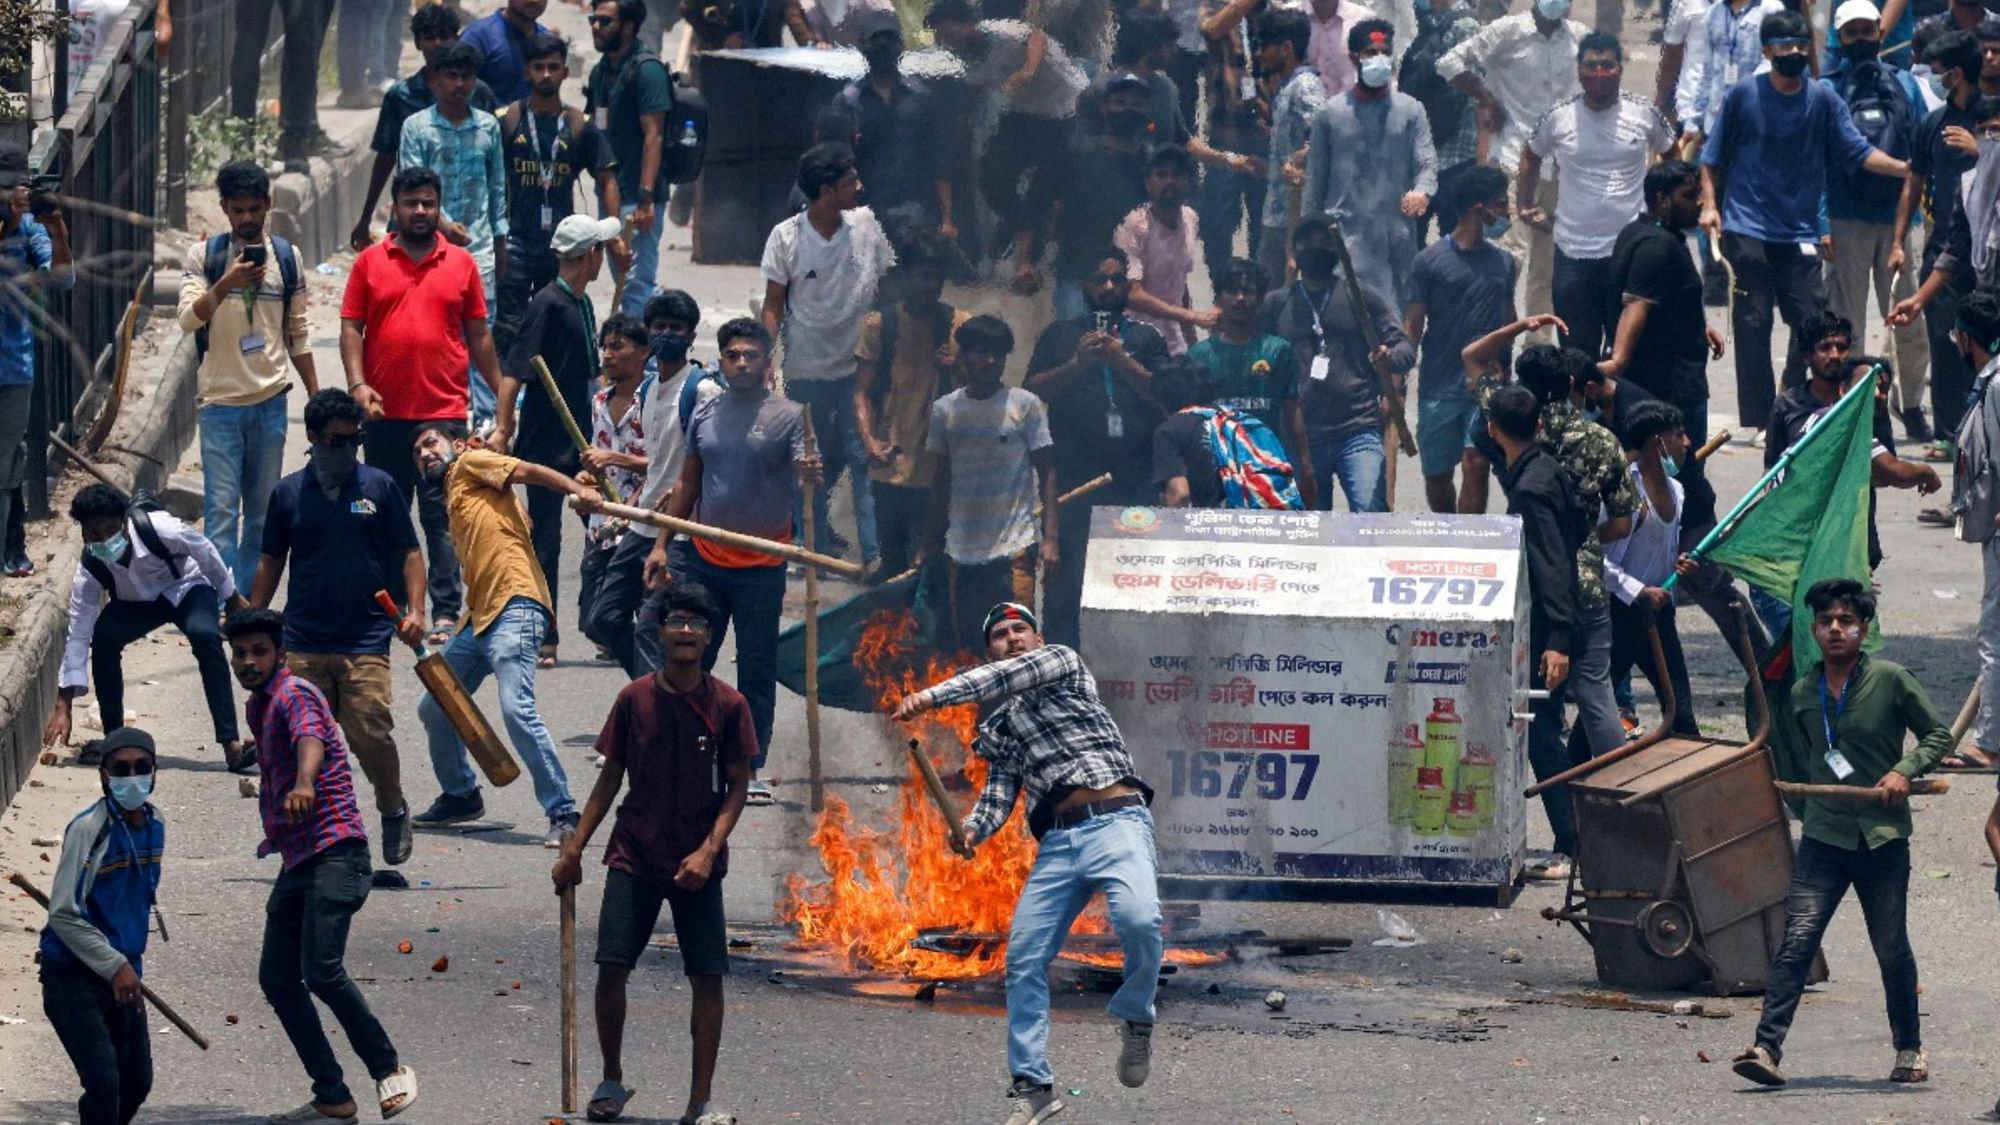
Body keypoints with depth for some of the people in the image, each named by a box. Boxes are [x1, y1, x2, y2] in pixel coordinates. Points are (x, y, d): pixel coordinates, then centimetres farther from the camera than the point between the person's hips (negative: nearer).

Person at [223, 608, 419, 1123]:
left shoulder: (294, 695, -11)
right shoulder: (259, 707, 18)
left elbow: (309, 737, -34)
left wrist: (304, 783, -54)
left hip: (335, 852, -10)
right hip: (297, 860, 10)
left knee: (321, 969, -22)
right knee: (276, 975, 3)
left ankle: (389, 1070, -7)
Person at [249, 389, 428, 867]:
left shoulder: (380, 487, 5)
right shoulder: (288, 494, 9)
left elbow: (408, 554, 9)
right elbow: (271, 562, 17)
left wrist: (415, 610, -4)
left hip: (365, 641, -2)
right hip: (302, 643, 2)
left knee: (371, 735, -11)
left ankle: (394, 813, 13)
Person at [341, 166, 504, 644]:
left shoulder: (461, 263, 8)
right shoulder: (370, 263, 6)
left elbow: (479, 336, 11)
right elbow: (351, 327, 3)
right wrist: (358, 384, -10)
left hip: (444, 411, -1)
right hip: (385, 413, 1)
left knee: (442, 515, -5)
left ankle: (446, 612, -7)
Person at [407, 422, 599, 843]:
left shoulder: (470, 464, 7)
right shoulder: (453, 497, 28)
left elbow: (528, 471, -7)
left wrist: (577, 490, -24)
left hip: (514, 607, -10)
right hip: (479, 618, 10)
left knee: (517, 708, -22)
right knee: (434, 709, 17)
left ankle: (563, 813, -22)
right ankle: (460, 796, 35)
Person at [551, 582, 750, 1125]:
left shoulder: (728, 705, -3)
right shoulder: (635, 699, 1)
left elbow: (737, 787, -1)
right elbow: (611, 778, 8)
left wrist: (708, 850, -13)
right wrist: (573, 849, 6)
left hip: (695, 865, -1)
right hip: (634, 856, 1)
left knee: (708, 977, -5)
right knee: (611, 967, -7)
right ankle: (612, 1081, 12)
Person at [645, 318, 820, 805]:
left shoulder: (789, 416, -4)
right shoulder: (705, 414, 8)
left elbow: (806, 475, -15)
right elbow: (688, 485, 15)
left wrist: (810, 474, -39)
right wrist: (662, 544, 11)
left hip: (761, 567, -3)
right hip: (704, 559, 3)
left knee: (757, 670, 4)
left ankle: (751, 768, 10)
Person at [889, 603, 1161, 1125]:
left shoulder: (1062, 661, 11)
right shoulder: (998, 727, 24)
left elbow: (1008, 677, -8)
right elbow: (999, 793, 14)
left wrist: (932, 696, -17)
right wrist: (973, 829, -9)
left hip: (1116, 822, -6)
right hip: (1056, 842, 6)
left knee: (1138, 920, -31)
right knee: (1024, 957, -3)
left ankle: (1134, 1020, -5)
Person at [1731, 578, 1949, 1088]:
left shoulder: (1890, 681, -3)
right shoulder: (1802, 695, 6)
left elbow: (1938, 735, 4)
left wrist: (1906, 770, -11)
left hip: (1882, 835, -2)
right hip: (1824, 837, 2)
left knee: (1892, 948, 9)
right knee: (1795, 943, -10)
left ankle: (1910, 1048, 27)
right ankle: (1767, 1048, -17)